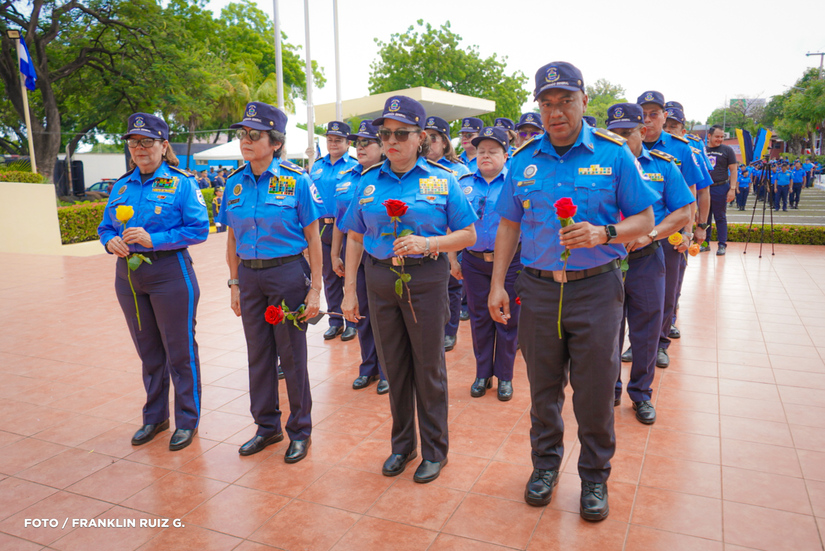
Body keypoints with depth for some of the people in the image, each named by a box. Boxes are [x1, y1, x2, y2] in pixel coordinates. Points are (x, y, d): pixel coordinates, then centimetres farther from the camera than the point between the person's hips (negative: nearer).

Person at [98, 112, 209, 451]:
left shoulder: (181, 183, -6)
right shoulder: (121, 186, 10)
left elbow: (199, 229, -13)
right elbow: (106, 226, 15)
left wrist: (154, 239, -21)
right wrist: (110, 242, -8)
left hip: (170, 274, -5)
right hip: (129, 276, 6)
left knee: (179, 352, 3)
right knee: (148, 352, 16)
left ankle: (187, 420, 18)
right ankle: (154, 417, 32)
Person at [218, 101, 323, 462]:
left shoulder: (296, 180, -9)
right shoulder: (235, 183, 5)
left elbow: (313, 238, -8)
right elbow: (232, 238, 12)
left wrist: (315, 288, -11)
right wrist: (235, 284, 9)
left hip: (288, 273, -5)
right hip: (250, 276, 5)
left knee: (292, 355, 4)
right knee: (258, 355, 13)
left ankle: (300, 431, 22)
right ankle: (267, 426, 31)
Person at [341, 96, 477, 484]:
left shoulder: (442, 179, -3)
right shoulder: (369, 181, 5)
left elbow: (468, 235, -3)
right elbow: (356, 238, 8)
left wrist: (428, 243, -19)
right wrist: (350, 289, 3)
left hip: (425, 279, -3)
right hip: (380, 278, 3)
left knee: (429, 366, 6)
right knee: (393, 365, 12)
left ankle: (434, 450, 24)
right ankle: (402, 444, 32)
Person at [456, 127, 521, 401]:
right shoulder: (464, 184, 7)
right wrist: (452, 258, 5)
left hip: (509, 262, -3)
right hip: (474, 262, 3)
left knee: (507, 319, 7)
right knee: (479, 319, 11)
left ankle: (504, 377, 22)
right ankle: (483, 374, 26)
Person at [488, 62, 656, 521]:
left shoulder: (613, 153, -4)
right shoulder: (524, 159, 5)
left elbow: (645, 221, -2)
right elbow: (509, 225, 10)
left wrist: (603, 233, -22)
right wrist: (498, 284, 5)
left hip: (596, 288, -2)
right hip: (537, 288, 2)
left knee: (595, 392, 7)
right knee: (544, 387, 14)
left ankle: (595, 476, 29)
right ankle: (546, 463, 35)